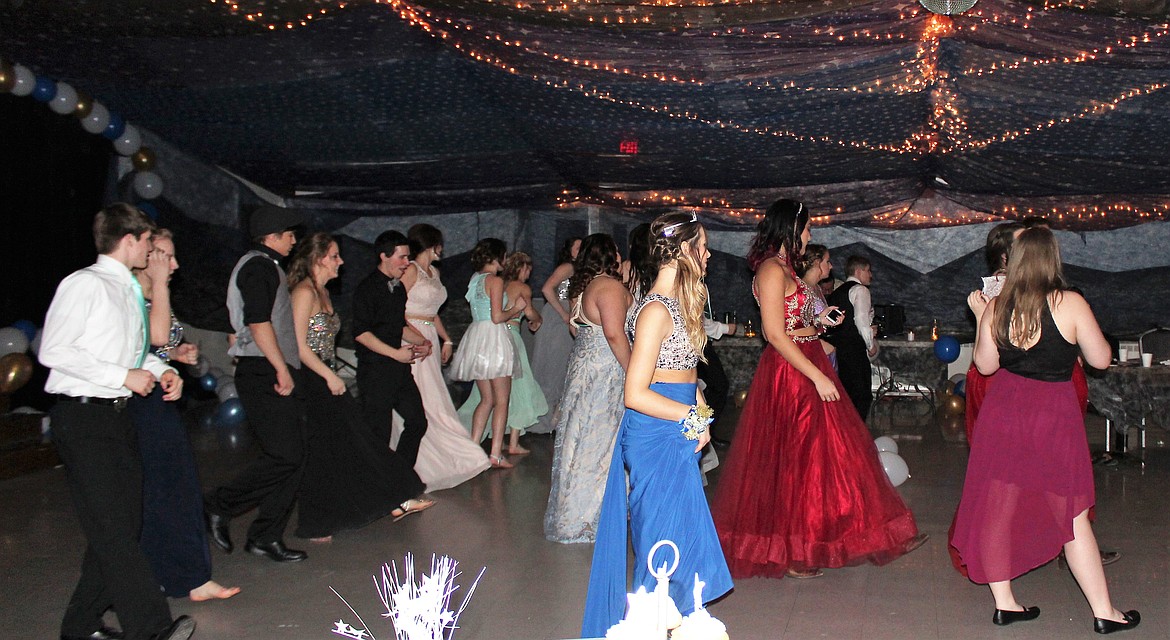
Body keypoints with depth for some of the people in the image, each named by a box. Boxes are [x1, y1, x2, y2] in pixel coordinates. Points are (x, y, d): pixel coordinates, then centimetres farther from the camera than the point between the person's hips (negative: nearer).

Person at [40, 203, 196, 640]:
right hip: (81, 418, -9)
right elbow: (54, 351, -17)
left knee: (124, 522, 11)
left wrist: (163, 370, 6)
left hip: (116, 415, 9)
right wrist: (124, 375, -17)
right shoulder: (84, 284, -9)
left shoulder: (129, 291, 15)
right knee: (111, 526, -10)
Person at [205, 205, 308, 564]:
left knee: (293, 457, 6)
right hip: (265, 374, -10)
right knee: (285, 456, -13)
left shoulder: (266, 267, 24)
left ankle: (266, 537, 9)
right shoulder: (258, 266, -8)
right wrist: (282, 369, -19)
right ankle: (218, 507, -2)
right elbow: (258, 321, -19)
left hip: (274, 373, 10)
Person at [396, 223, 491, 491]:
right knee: (417, 401, -7)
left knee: (433, 400, 8)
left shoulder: (434, 272, 17)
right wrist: (416, 338, -23)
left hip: (429, 339, 9)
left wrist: (446, 339, 15)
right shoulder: (411, 270, -9)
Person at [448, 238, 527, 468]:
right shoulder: (495, 280, -11)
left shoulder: (475, 279, 13)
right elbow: (497, 317, -16)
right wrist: (515, 309, 1)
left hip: (476, 335, 8)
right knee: (501, 400, -2)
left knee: (487, 399, 14)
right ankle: (496, 454, -4)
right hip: (493, 337, -8)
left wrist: (509, 312, 20)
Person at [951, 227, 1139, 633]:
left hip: (1003, 411, 3)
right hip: (1054, 416, -2)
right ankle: (1104, 612, 16)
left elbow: (985, 365, 5)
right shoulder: (1070, 304, -13)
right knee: (1073, 514, 8)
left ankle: (1004, 603, 18)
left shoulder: (996, 307, -5)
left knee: (997, 507, 12)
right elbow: (1101, 359, -5)